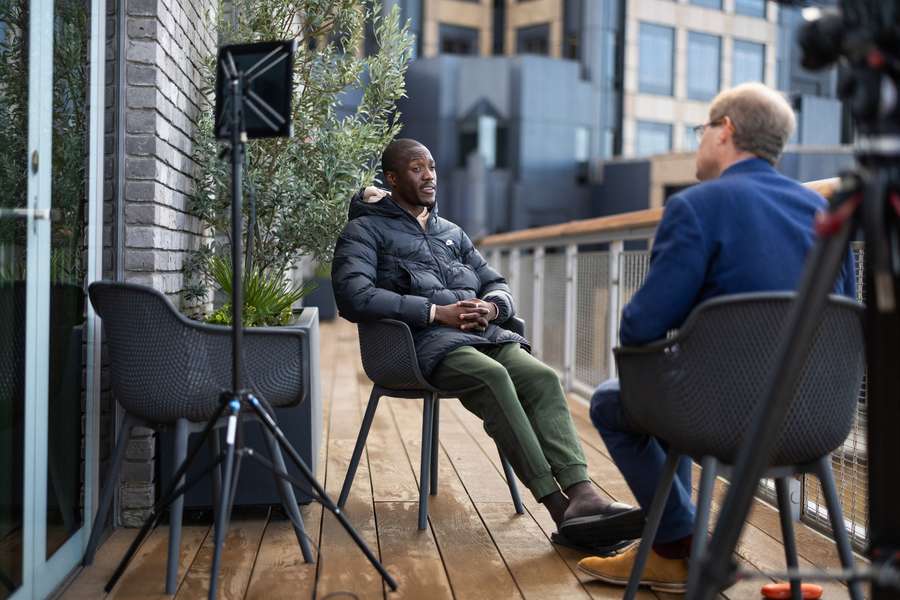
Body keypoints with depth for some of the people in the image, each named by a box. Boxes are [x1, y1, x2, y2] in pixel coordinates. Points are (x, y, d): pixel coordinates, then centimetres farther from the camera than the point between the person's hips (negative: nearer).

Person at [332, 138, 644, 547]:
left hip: (484, 334, 6)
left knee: (543, 377, -24)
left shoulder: (452, 233, 28)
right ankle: (559, 508, -35)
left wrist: (491, 306, 0)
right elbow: (353, 297, -10)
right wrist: (437, 312, -14)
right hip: (426, 342, -6)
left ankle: (582, 495, -36)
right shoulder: (366, 231, 7)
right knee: (492, 377, -34)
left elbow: (497, 285, 27)